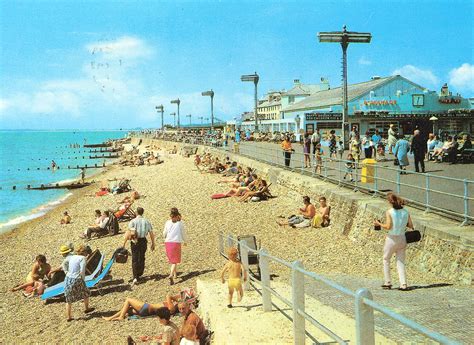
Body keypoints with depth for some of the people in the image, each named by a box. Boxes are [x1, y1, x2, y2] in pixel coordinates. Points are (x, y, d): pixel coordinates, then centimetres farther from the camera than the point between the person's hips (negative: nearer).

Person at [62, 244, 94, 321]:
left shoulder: (72, 257, 9)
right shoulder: (82, 258, -9)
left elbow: (63, 264, 20)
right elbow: (82, 271, -17)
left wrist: (66, 272, 16)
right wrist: (83, 279, -4)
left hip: (68, 279, 5)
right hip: (76, 279, -5)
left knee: (69, 299, 15)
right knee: (86, 293, 24)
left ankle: (68, 316, 16)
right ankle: (86, 308, 41)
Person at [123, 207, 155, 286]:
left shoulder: (133, 221, -6)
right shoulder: (147, 222, 3)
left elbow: (128, 233, -12)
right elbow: (151, 234, 5)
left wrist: (124, 243, -8)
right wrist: (153, 244, 15)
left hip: (135, 242, -3)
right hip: (143, 241, 3)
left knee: (134, 259, 0)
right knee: (141, 258, 18)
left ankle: (135, 277, -12)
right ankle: (139, 275, 31)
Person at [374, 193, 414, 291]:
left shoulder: (389, 212, -14)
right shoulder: (405, 212, 0)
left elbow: (388, 226, -19)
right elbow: (411, 225, 2)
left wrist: (378, 223, -4)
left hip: (392, 239, -4)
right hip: (402, 239, 4)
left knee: (386, 260, 16)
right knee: (400, 262, 12)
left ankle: (388, 283, 18)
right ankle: (403, 284, 2)